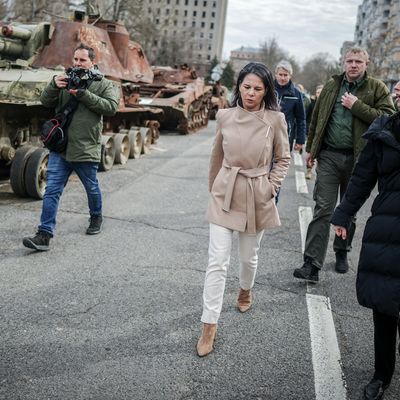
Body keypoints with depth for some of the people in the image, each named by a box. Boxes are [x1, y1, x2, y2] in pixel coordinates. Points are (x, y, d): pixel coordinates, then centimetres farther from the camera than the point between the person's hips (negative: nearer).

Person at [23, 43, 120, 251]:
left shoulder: (104, 85, 2)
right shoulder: (66, 80, 11)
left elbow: (111, 107, -15)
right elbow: (45, 101, 4)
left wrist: (83, 94, -19)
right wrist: (54, 85, -16)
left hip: (86, 150, -2)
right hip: (59, 148, 3)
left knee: (92, 188, 15)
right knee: (52, 191, -3)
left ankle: (96, 218, 42)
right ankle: (44, 235, -3)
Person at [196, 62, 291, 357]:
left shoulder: (275, 119, -8)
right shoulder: (225, 116, -3)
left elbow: (283, 159, 4)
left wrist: (270, 188, -5)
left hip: (257, 198, 0)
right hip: (224, 194, 0)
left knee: (249, 256, 17)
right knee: (217, 262, -4)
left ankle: (246, 291, 50)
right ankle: (209, 327, 3)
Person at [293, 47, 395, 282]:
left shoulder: (377, 88, 1)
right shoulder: (332, 86, 9)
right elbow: (316, 118, 15)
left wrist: (357, 106, -15)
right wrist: (311, 148, 14)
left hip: (357, 158, -1)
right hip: (329, 156, 1)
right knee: (323, 209, -5)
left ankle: (342, 253, 33)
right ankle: (312, 265, -7)